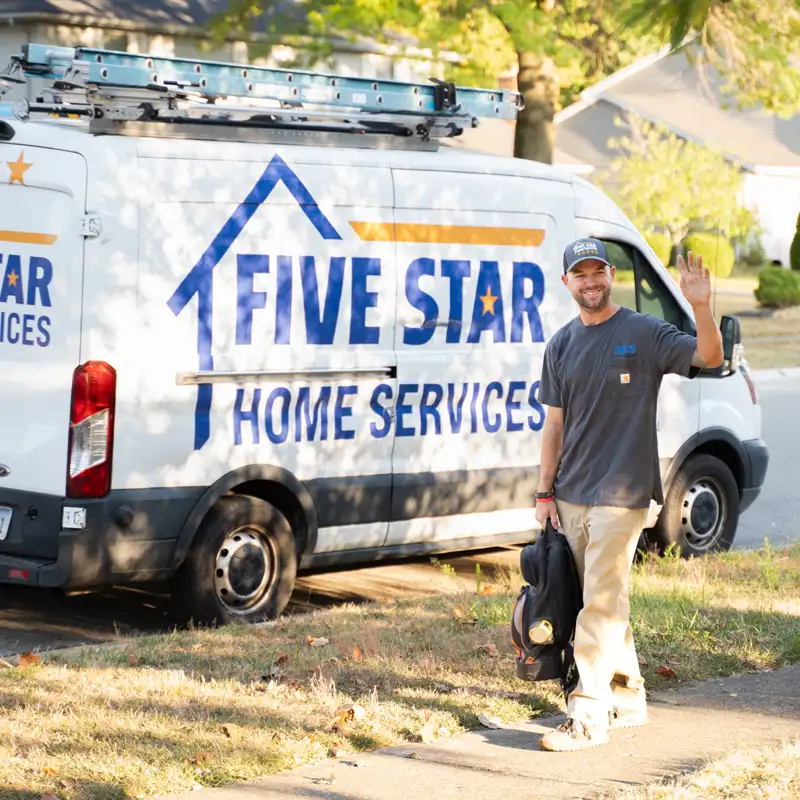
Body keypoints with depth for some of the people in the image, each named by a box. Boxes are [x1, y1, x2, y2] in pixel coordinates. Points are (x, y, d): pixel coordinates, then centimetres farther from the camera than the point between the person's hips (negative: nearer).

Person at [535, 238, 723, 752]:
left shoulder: (645, 334, -4)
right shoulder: (561, 346, 11)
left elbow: (709, 357, -17)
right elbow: (556, 423, 14)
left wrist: (702, 307, -35)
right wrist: (546, 492, 9)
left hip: (621, 493, -6)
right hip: (572, 496, 6)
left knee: (602, 603, -10)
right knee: (607, 601, 13)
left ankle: (589, 715, -10)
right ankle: (628, 698, 25)